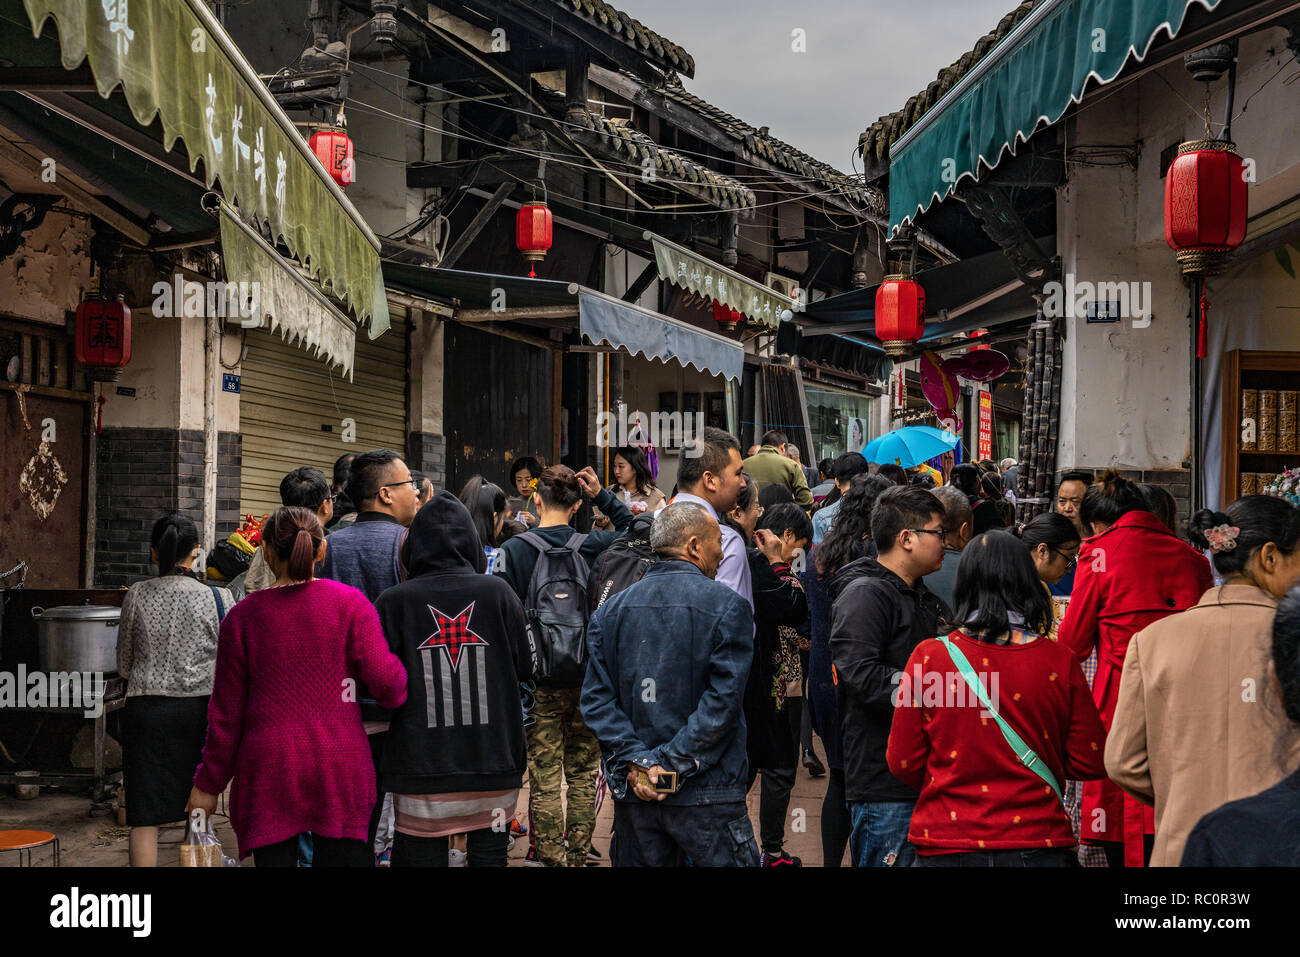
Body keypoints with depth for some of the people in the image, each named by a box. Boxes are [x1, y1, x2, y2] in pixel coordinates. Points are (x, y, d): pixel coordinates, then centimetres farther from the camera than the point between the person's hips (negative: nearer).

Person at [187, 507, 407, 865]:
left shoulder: (243, 616, 1)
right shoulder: (349, 603, -2)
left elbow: (226, 711, 4)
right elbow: (385, 680, -10)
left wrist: (209, 783, 12)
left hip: (269, 768, 1)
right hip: (340, 766, 0)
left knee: (274, 857, 6)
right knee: (343, 856, 4)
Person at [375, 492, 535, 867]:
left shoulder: (394, 603, -8)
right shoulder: (498, 592, -4)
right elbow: (526, 666, 6)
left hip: (421, 769, -1)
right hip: (493, 763, 1)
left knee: (422, 855, 7)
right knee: (488, 854, 10)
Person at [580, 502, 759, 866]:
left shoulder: (611, 609, 7)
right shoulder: (727, 606, -6)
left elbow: (596, 698, -1)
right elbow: (723, 700, -15)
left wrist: (634, 760, -8)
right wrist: (672, 762, -14)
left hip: (633, 794, 5)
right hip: (706, 795, -4)